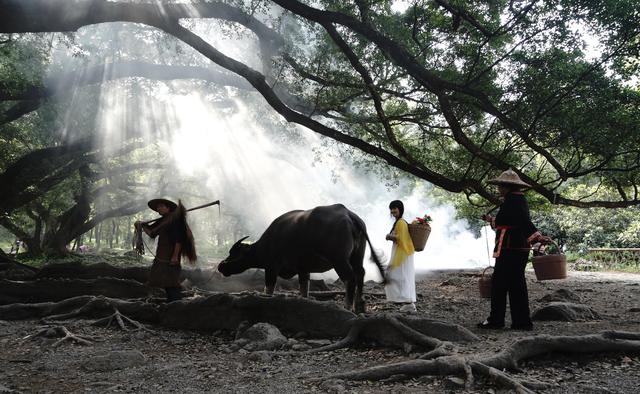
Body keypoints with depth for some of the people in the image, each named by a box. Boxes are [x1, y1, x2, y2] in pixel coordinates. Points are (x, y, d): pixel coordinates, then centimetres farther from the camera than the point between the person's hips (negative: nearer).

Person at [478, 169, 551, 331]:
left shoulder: (512, 199, -13)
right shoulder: (518, 199, 18)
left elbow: (524, 220, -27)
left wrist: (536, 236, -39)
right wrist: (492, 220, 42)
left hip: (510, 249, -10)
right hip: (519, 249, 10)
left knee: (499, 284, -3)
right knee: (516, 284, 12)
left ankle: (496, 320, 3)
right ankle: (522, 322, 15)